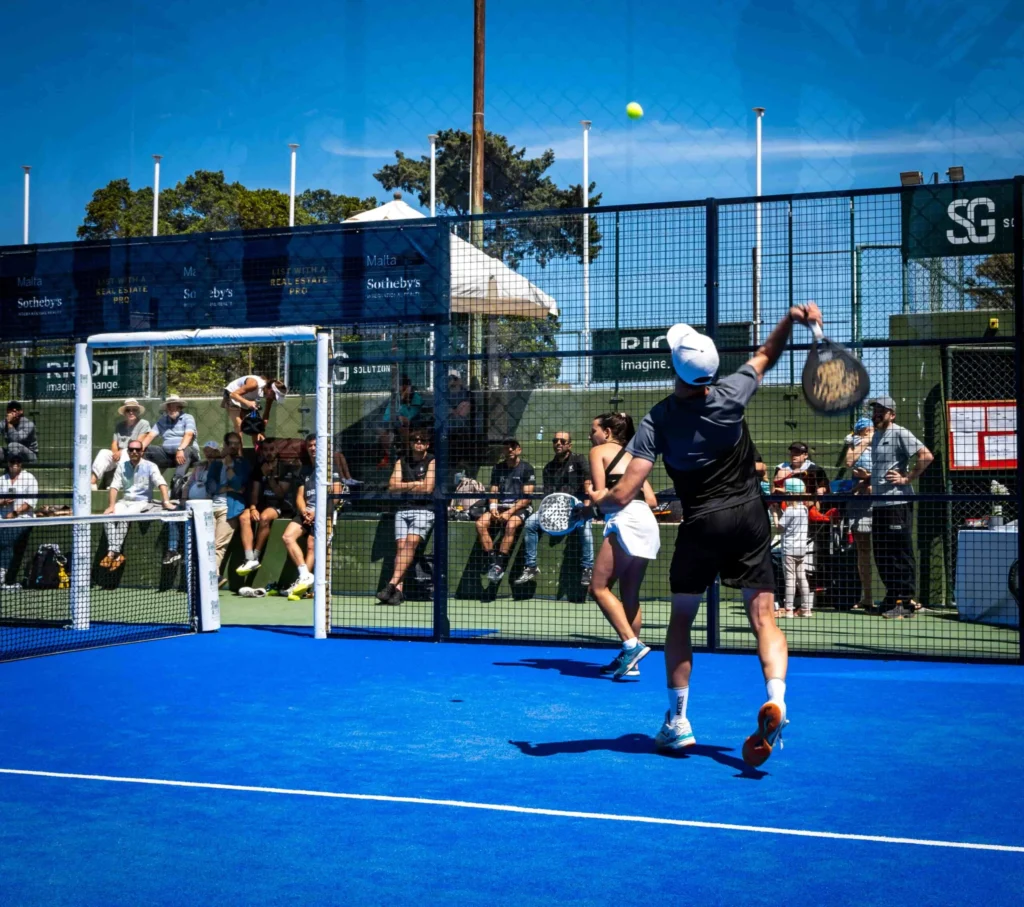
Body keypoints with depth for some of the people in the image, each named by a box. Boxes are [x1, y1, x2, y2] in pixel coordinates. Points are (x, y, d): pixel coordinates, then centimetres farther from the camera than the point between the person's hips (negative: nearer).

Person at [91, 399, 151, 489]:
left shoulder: (143, 424, 1)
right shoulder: (120, 426, 17)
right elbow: (114, 444, 11)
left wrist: (121, 452, -14)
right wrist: (116, 453, -13)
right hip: (119, 455, 4)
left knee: (125, 453, -35)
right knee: (104, 452, -21)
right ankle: (93, 481, -35)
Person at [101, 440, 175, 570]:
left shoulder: (150, 466, -2)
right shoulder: (122, 466, 9)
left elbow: (161, 483, -15)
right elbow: (115, 486, 2)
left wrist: (166, 502, -30)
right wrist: (112, 505, -12)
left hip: (143, 502, -4)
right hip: (125, 501, 4)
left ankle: (114, 553, -26)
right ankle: (112, 552, -30)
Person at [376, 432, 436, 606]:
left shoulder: (432, 462, 5)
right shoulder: (401, 462, 17)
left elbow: (428, 488, -8)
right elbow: (392, 487, 6)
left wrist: (405, 487, 2)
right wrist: (416, 484, -3)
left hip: (424, 510, -4)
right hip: (403, 509, 4)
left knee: (411, 542, -24)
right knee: (400, 546, -12)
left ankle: (391, 584, -36)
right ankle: (398, 590, -21)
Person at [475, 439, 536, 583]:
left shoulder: (526, 468, 0)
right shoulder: (498, 468, 16)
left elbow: (527, 497, -7)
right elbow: (493, 492, 14)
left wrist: (509, 512, -17)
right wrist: (493, 508, -8)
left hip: (520, 508, -5)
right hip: (500, 506, 5)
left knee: (511, 525, -37)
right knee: (480, 524, -23)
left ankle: (499, 564, -35)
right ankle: (492, 561, -25)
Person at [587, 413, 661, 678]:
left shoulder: (599, 451, 8)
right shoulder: (631, 456, 27)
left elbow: (600, 495, -2)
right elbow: (651, 501, 20)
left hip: (625, 521, -8)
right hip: (647, 523, 8)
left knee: (599, 587, -6)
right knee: (630, 595, 12)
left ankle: (632, 645, -19)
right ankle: (630, 660, 12)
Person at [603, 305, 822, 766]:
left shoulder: (659, 420, -13)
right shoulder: (731, 395, -8)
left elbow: (624, 493, -17)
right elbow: (764, 356, 13)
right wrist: (791, 319, 7)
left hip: (700, 524, -1)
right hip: (749, 516, 1)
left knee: (681, 619, 14)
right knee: (763, 617, 0)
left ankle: (677, 721, 16)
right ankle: (775, 698, -23)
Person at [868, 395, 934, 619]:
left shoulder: (900, 433, -8)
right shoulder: (876, 436, 19)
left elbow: (926, 456, -17)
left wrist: (907, 478, -15)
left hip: (898, 502, -9)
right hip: (878, 503, 9)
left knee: (901, 553, -6)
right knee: (881, 555, 11)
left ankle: (906, 601, -2)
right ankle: (893, 597, 20)